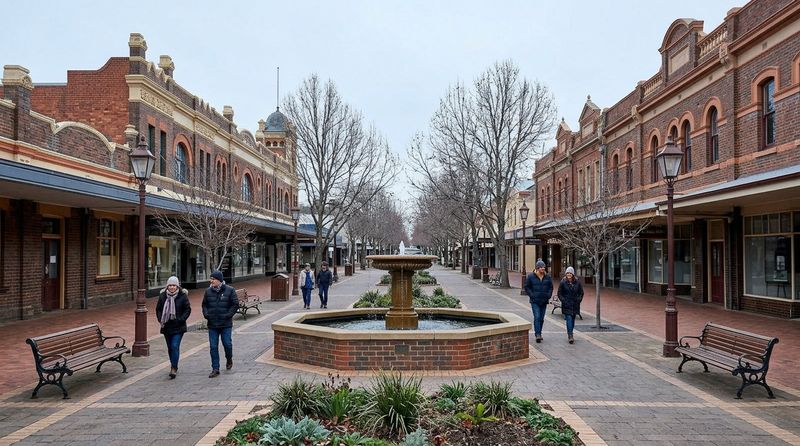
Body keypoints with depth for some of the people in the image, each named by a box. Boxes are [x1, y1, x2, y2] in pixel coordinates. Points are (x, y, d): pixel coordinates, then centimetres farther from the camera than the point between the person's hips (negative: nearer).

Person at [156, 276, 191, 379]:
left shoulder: (182, 296, -7)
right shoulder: (162, 296, 1)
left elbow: (188, 309, -3)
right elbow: (158, 309, 10)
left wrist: (181, 319, -13)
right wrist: (160, 319, -3)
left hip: (178, 327, -4)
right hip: (166, 327, 4)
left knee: (175, 346, -13)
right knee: (170, 348, 14)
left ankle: (174, 368, -9)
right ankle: (173, 367, 29)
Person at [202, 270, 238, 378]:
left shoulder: (230, 290, -5)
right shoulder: (208, 291, 5)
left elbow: (235, 305, -4)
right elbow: (204, 305, 15)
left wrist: (228, 315, -14)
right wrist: (206, 314, -2)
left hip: (226, 324, -3)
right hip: (212, 324, 3)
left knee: (227, 344, 2)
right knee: (213, 347, 3)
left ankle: (229, 359, 33)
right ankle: (215, 369, 11)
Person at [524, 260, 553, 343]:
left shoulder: (547, 277, 5)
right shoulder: (531, 276, -6)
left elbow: (551, 287, 15)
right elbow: (527, 287, -1)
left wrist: (548, 296, 2)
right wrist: (532, 295, -10)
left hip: (544, 301, 4)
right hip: (535, 301, -4)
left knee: (541, 318, 9)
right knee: (537, 317, -13)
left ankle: (539, 333, 21)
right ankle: (537, 335, -14)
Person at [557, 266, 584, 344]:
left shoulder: (577, 282, 3)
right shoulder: (563, 282, -3)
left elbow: (581, 293, 12)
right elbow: (559, 293, 2)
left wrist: (578, 300, 0)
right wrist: (563, 301, -8)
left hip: (575, 305, 3)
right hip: (566, 305, -3)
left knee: (572, 320, 11)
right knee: (569, 319, -12)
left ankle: (569, 334, 26)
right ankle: (570, 336, -16)